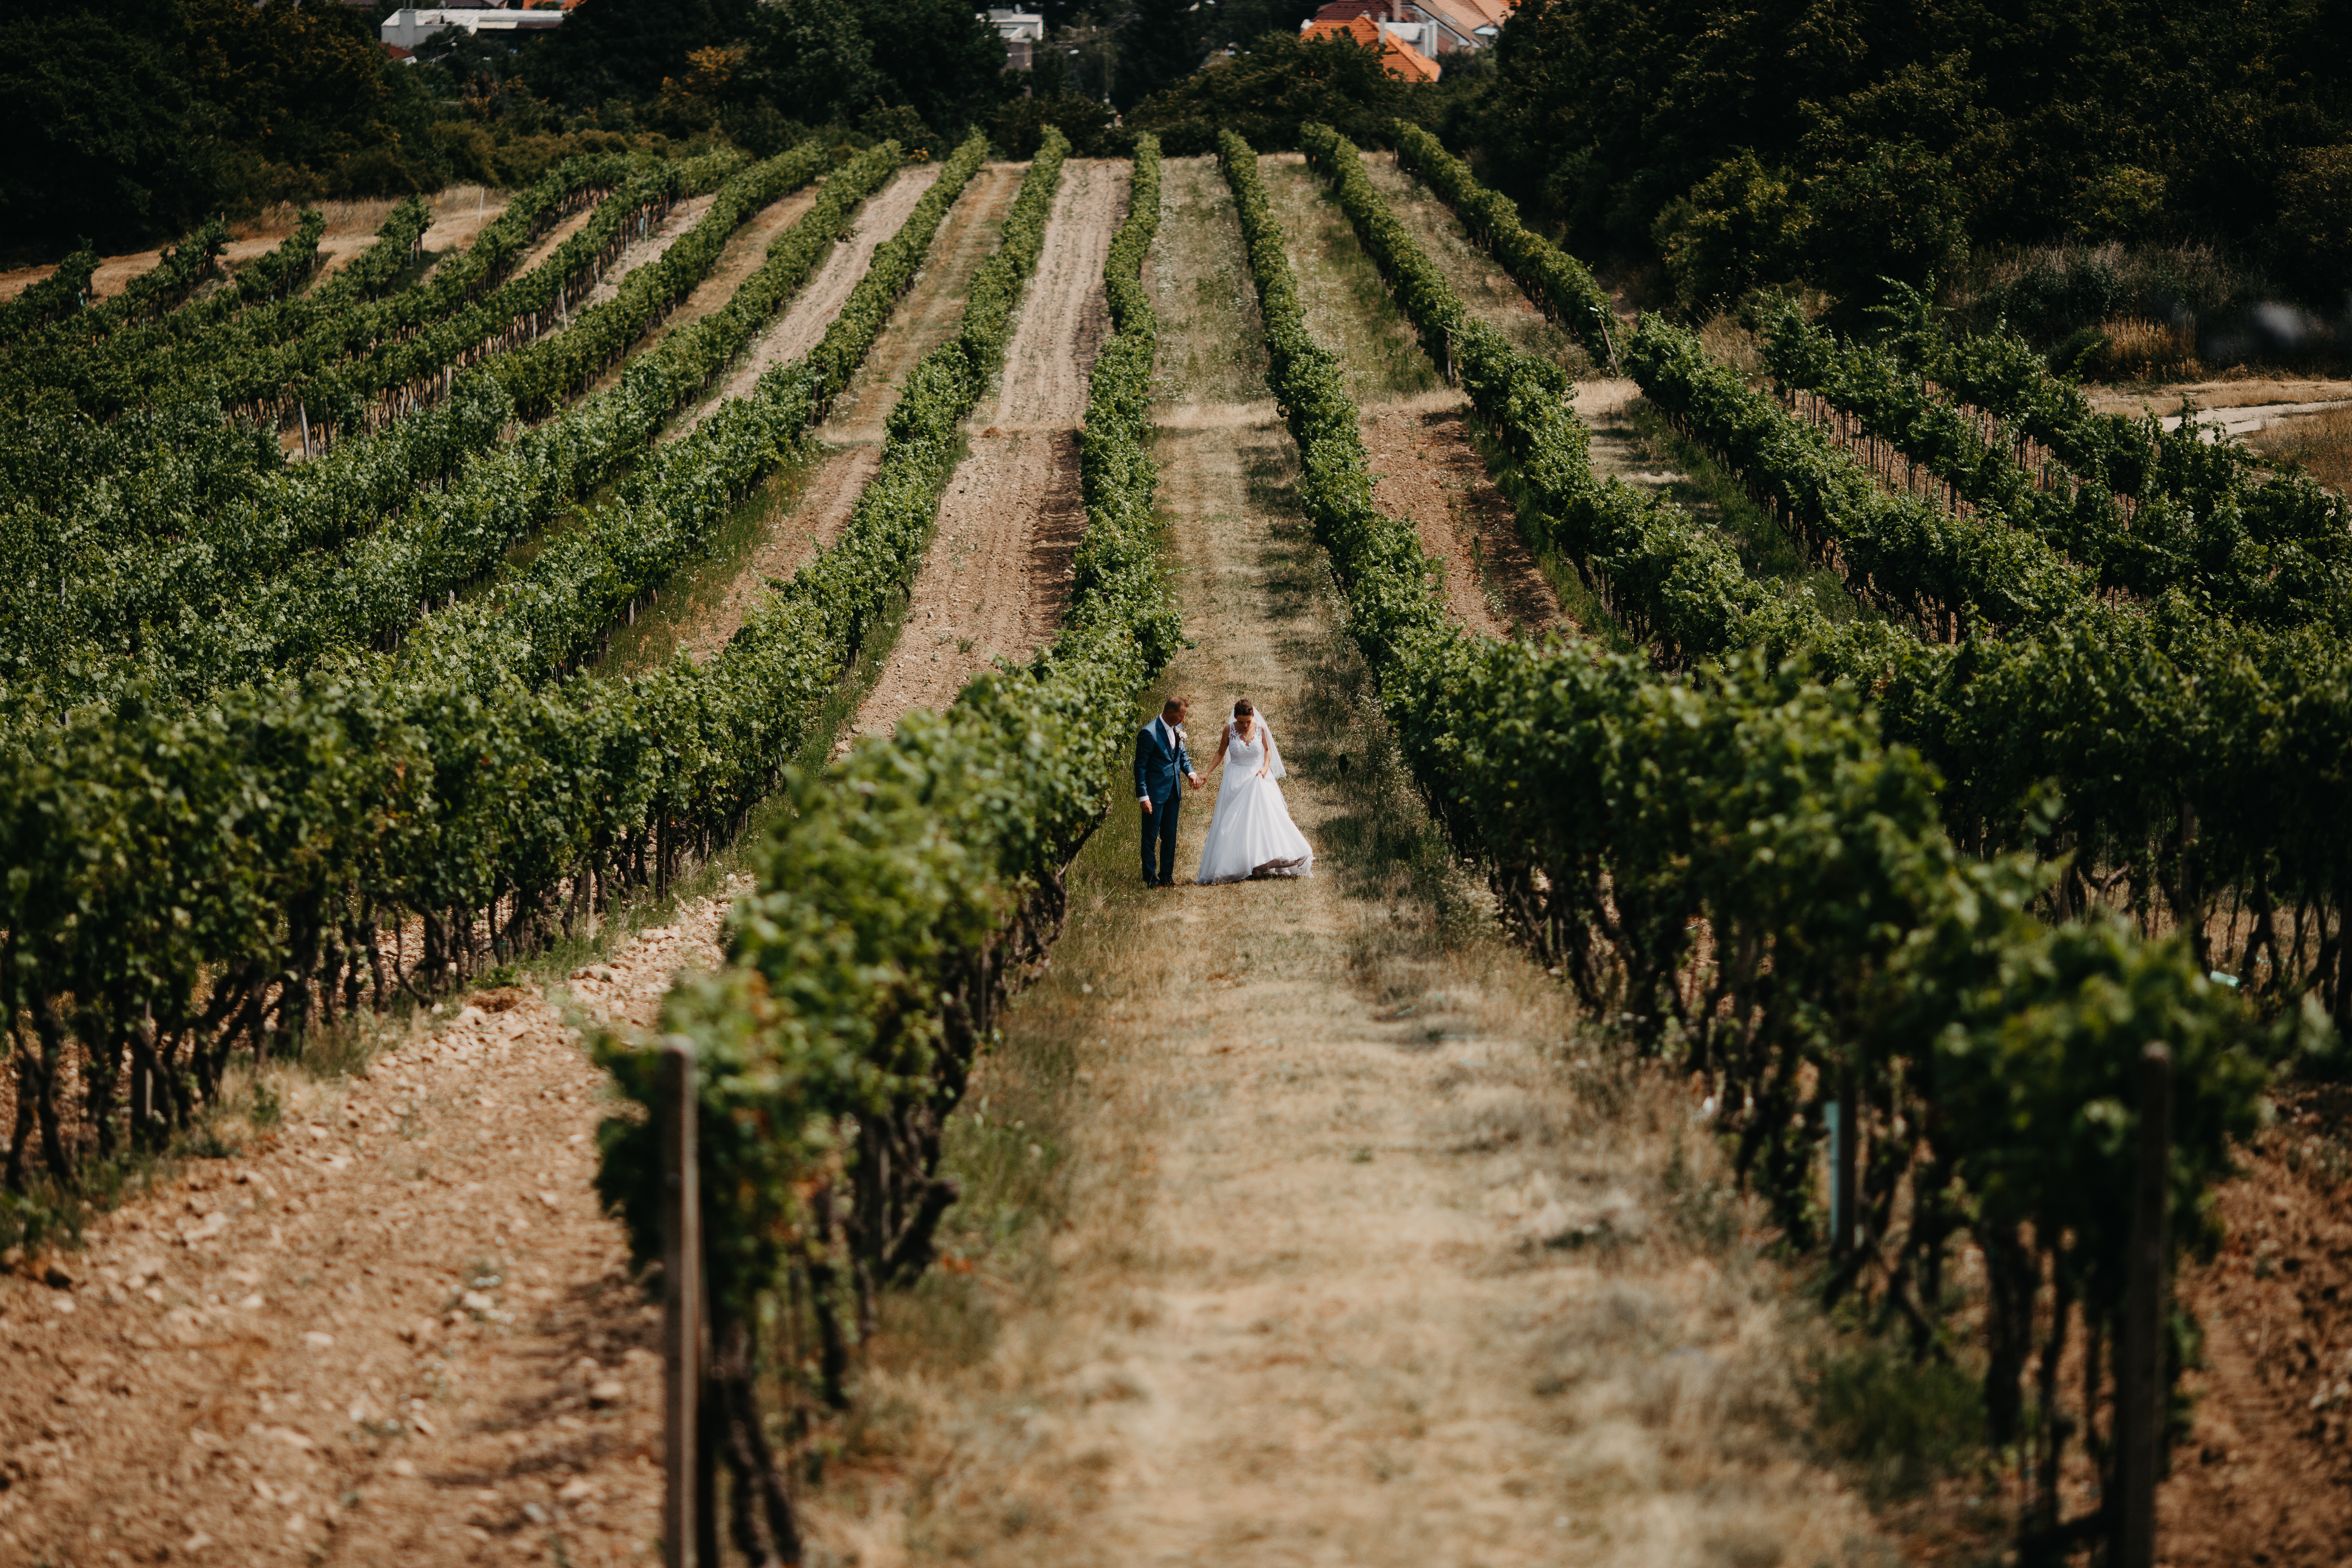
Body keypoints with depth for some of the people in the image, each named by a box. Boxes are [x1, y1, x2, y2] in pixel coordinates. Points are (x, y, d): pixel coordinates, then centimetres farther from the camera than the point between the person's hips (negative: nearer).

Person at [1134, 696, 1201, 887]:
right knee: (1151, 837, 1)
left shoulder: (1177, 729, 5)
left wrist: (1190, 772, -1)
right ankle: (1150, 879, 9)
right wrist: (1143, 796, -17)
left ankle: (1166, 876, 22)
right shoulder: (1149, 733, -18)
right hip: (1155, 793, -7)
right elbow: (1140, 766, -15)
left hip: (1173, 791, 7)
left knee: (1170, 836, 13)